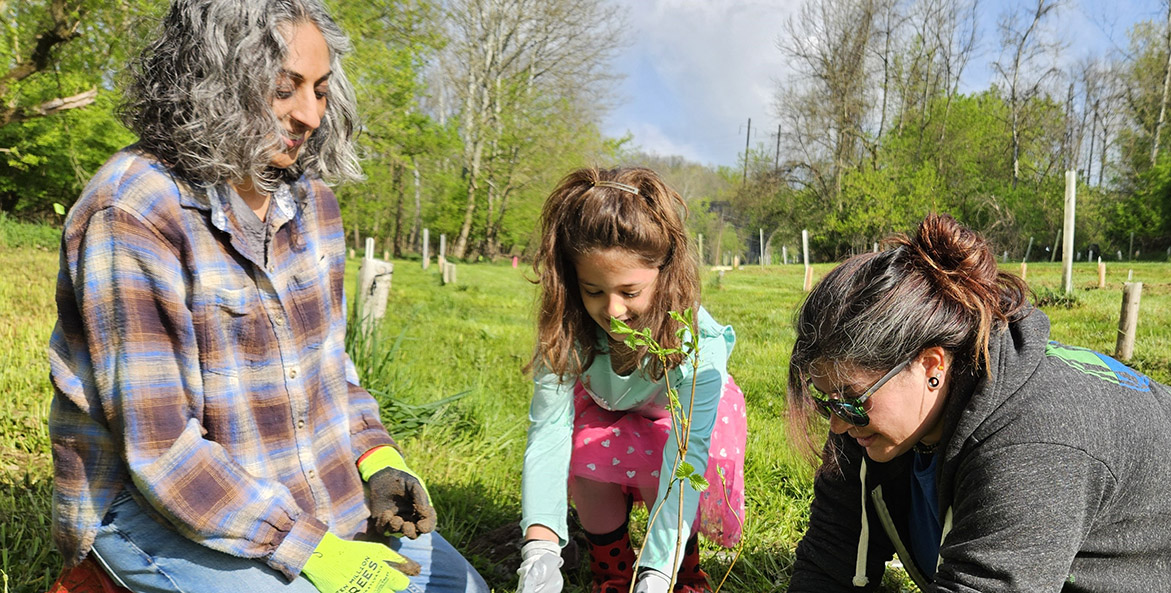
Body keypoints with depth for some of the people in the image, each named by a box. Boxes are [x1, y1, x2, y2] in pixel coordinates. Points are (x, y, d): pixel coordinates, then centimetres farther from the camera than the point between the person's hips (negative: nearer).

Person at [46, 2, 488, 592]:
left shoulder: (309, 197, 1)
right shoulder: (131, 216, -23)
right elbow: (157, 446, -24)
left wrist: (377, 461, -4)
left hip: (315, 486, 7)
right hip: (155, 506, -7)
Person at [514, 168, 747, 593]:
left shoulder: (698, 346, -40)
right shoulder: (566, 328, -34)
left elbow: (684, 460, -44)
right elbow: (548, 428, -40)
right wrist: (540, 548, -55)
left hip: (679, 412, -2)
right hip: (605, 412, 2)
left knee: (660, 475, -31)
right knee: (585, 457, -28)